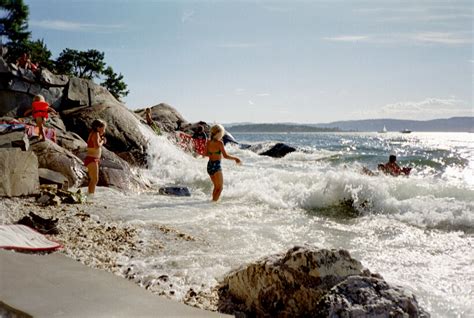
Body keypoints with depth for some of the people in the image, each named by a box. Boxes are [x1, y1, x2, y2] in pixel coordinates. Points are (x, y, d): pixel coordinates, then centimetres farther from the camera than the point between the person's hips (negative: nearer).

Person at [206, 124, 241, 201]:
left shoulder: (208, 142, 4)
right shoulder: (219, 143, -15)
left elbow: (206, 154, 14)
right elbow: (225, 156, -18)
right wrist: (235, 158, -7)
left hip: (209, 165, 7)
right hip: (216, 166, -7)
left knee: (216, 186, 23)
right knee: (220, 187, 5)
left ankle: (213, 200, 27)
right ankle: (214, 201, -1)